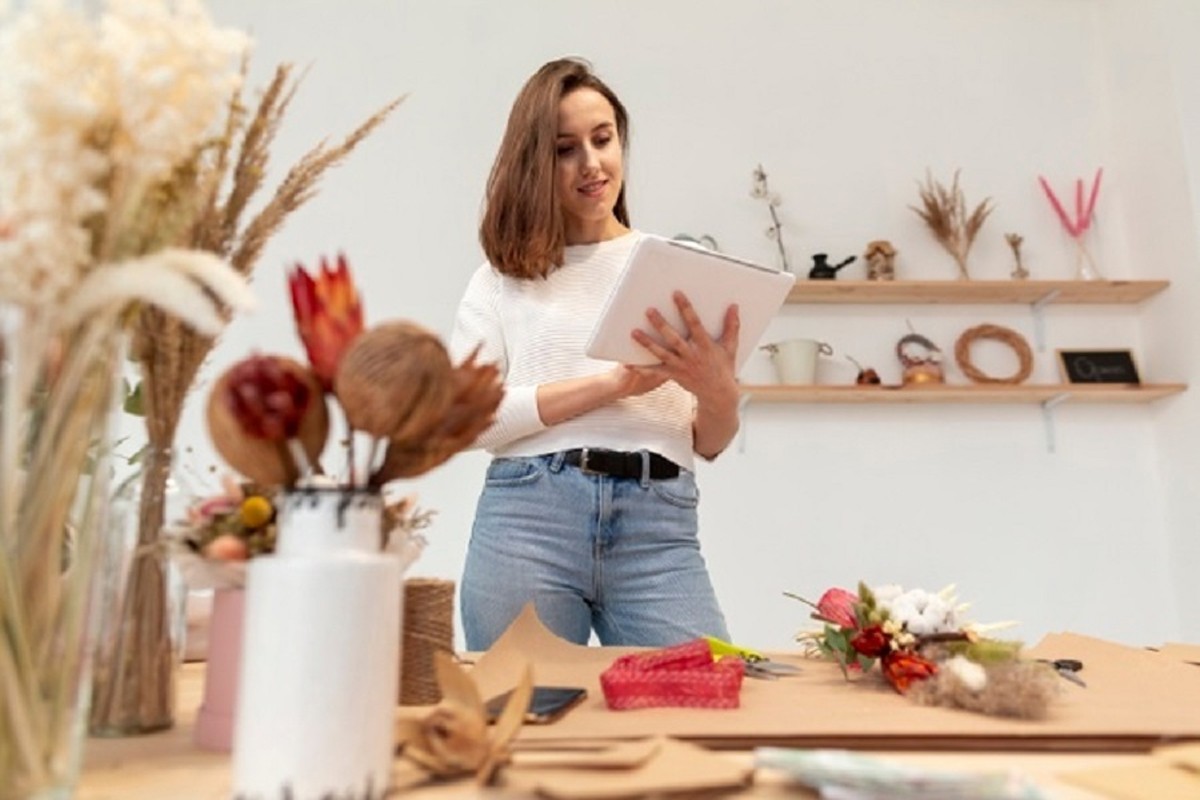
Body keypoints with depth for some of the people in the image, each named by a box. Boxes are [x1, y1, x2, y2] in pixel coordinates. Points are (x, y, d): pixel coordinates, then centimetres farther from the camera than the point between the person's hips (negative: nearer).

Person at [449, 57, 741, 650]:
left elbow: (711, 445, 11)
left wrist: (719, 388, -13)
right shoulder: (503, 278, 9)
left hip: (658, 527, 1)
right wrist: (613, 383, -12)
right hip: (528, 518, 0)